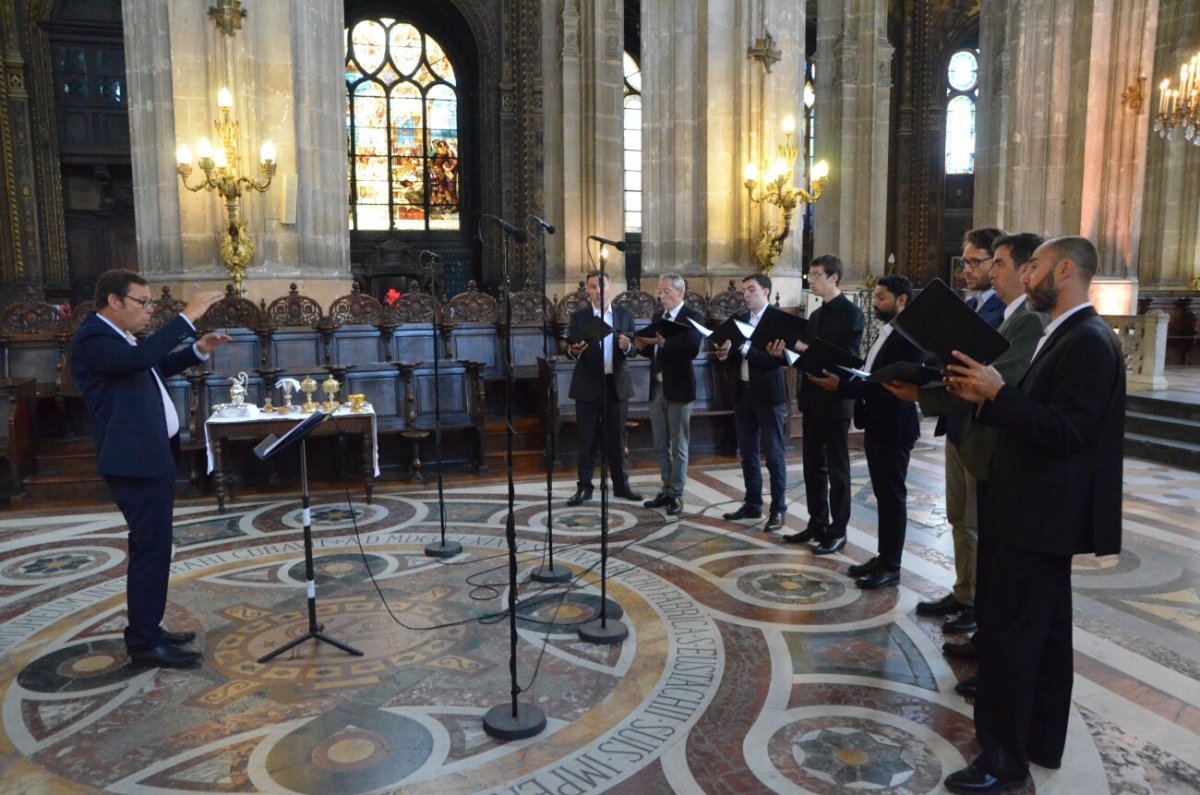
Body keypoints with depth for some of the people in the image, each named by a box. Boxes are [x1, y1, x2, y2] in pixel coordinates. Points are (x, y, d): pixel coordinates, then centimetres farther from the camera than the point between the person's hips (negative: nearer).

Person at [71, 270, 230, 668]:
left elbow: (154, 367, 29)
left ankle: (148, 628, 26)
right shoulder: (92, 338, -16)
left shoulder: (118, 335, 14)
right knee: (151, 548, -7)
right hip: (135, 459, -11)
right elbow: (140, 358, -35)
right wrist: (187, 316, -30)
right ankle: (144, 643, 2)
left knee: (153, 546, 16)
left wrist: (198, 350, 15)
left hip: (152, 455, 11)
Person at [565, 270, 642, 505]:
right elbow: (570, 350, -5)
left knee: (617, 438, 9)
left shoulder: (624, 314, 4)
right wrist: (574, 351, -28)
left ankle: (621, 485, 19)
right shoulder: (578, 316, 0)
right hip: (588, 386, -1)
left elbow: (633, 350, 0)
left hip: (617, 384, 2)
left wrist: (627, 346, -23)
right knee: (587, 440, 3)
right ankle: (584, 487, 10)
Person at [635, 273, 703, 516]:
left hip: (678, 389, -7)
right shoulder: (658, 316, 13)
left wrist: (663, 342, -32)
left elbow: (691, 350, -24)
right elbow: (655, 352, 14)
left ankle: (677, 495, 9)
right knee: (660, 445, 13)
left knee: (678, 446, 1)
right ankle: (666, 490, 23)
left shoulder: (692, 317, -9)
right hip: (657, 387, 7)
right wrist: (643, 346, -7)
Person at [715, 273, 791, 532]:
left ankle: (778, 509, 9)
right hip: (743, 393, 7)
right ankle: (752, 504, 24)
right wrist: (725, 353, -7)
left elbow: (776, 360, -19)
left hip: (768, 395, -7)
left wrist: (745, 348, -27)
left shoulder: (779, 318, -10)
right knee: (747, 453, 13)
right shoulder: (741, 319, 12)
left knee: (773, 455, 0)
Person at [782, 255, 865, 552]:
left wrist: (804, 348, -20)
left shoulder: (851, 313, -9)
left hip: (835, 400, -8)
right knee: (813, 465, 12)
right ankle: (817, 524, 23)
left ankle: (837, 531, 10)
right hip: (812, 399, 8)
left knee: (836, 468, 1)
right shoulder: (817, 315, 14)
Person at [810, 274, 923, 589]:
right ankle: (883, 557, 26)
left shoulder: (907, 336, -18)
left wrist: (843, 386, -27)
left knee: (893, 497, 0)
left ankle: (891, 567, 10)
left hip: (893, 428, -9)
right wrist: (842, 381, -2)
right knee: (883, 496, 16)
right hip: (877, 426, 9)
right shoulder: (886, 333, 14)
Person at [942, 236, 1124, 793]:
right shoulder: (1067, 336, 14)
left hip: (1041, 515, -10)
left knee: (1009, 634, -4)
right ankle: (1041, 741, 30)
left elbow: (1065, 432, -25)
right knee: (1043, 632, 18)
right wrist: (986, 396, 2)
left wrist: (999, 392, -24)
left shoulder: (1088, 341, -18)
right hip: (1040, 510, 10)